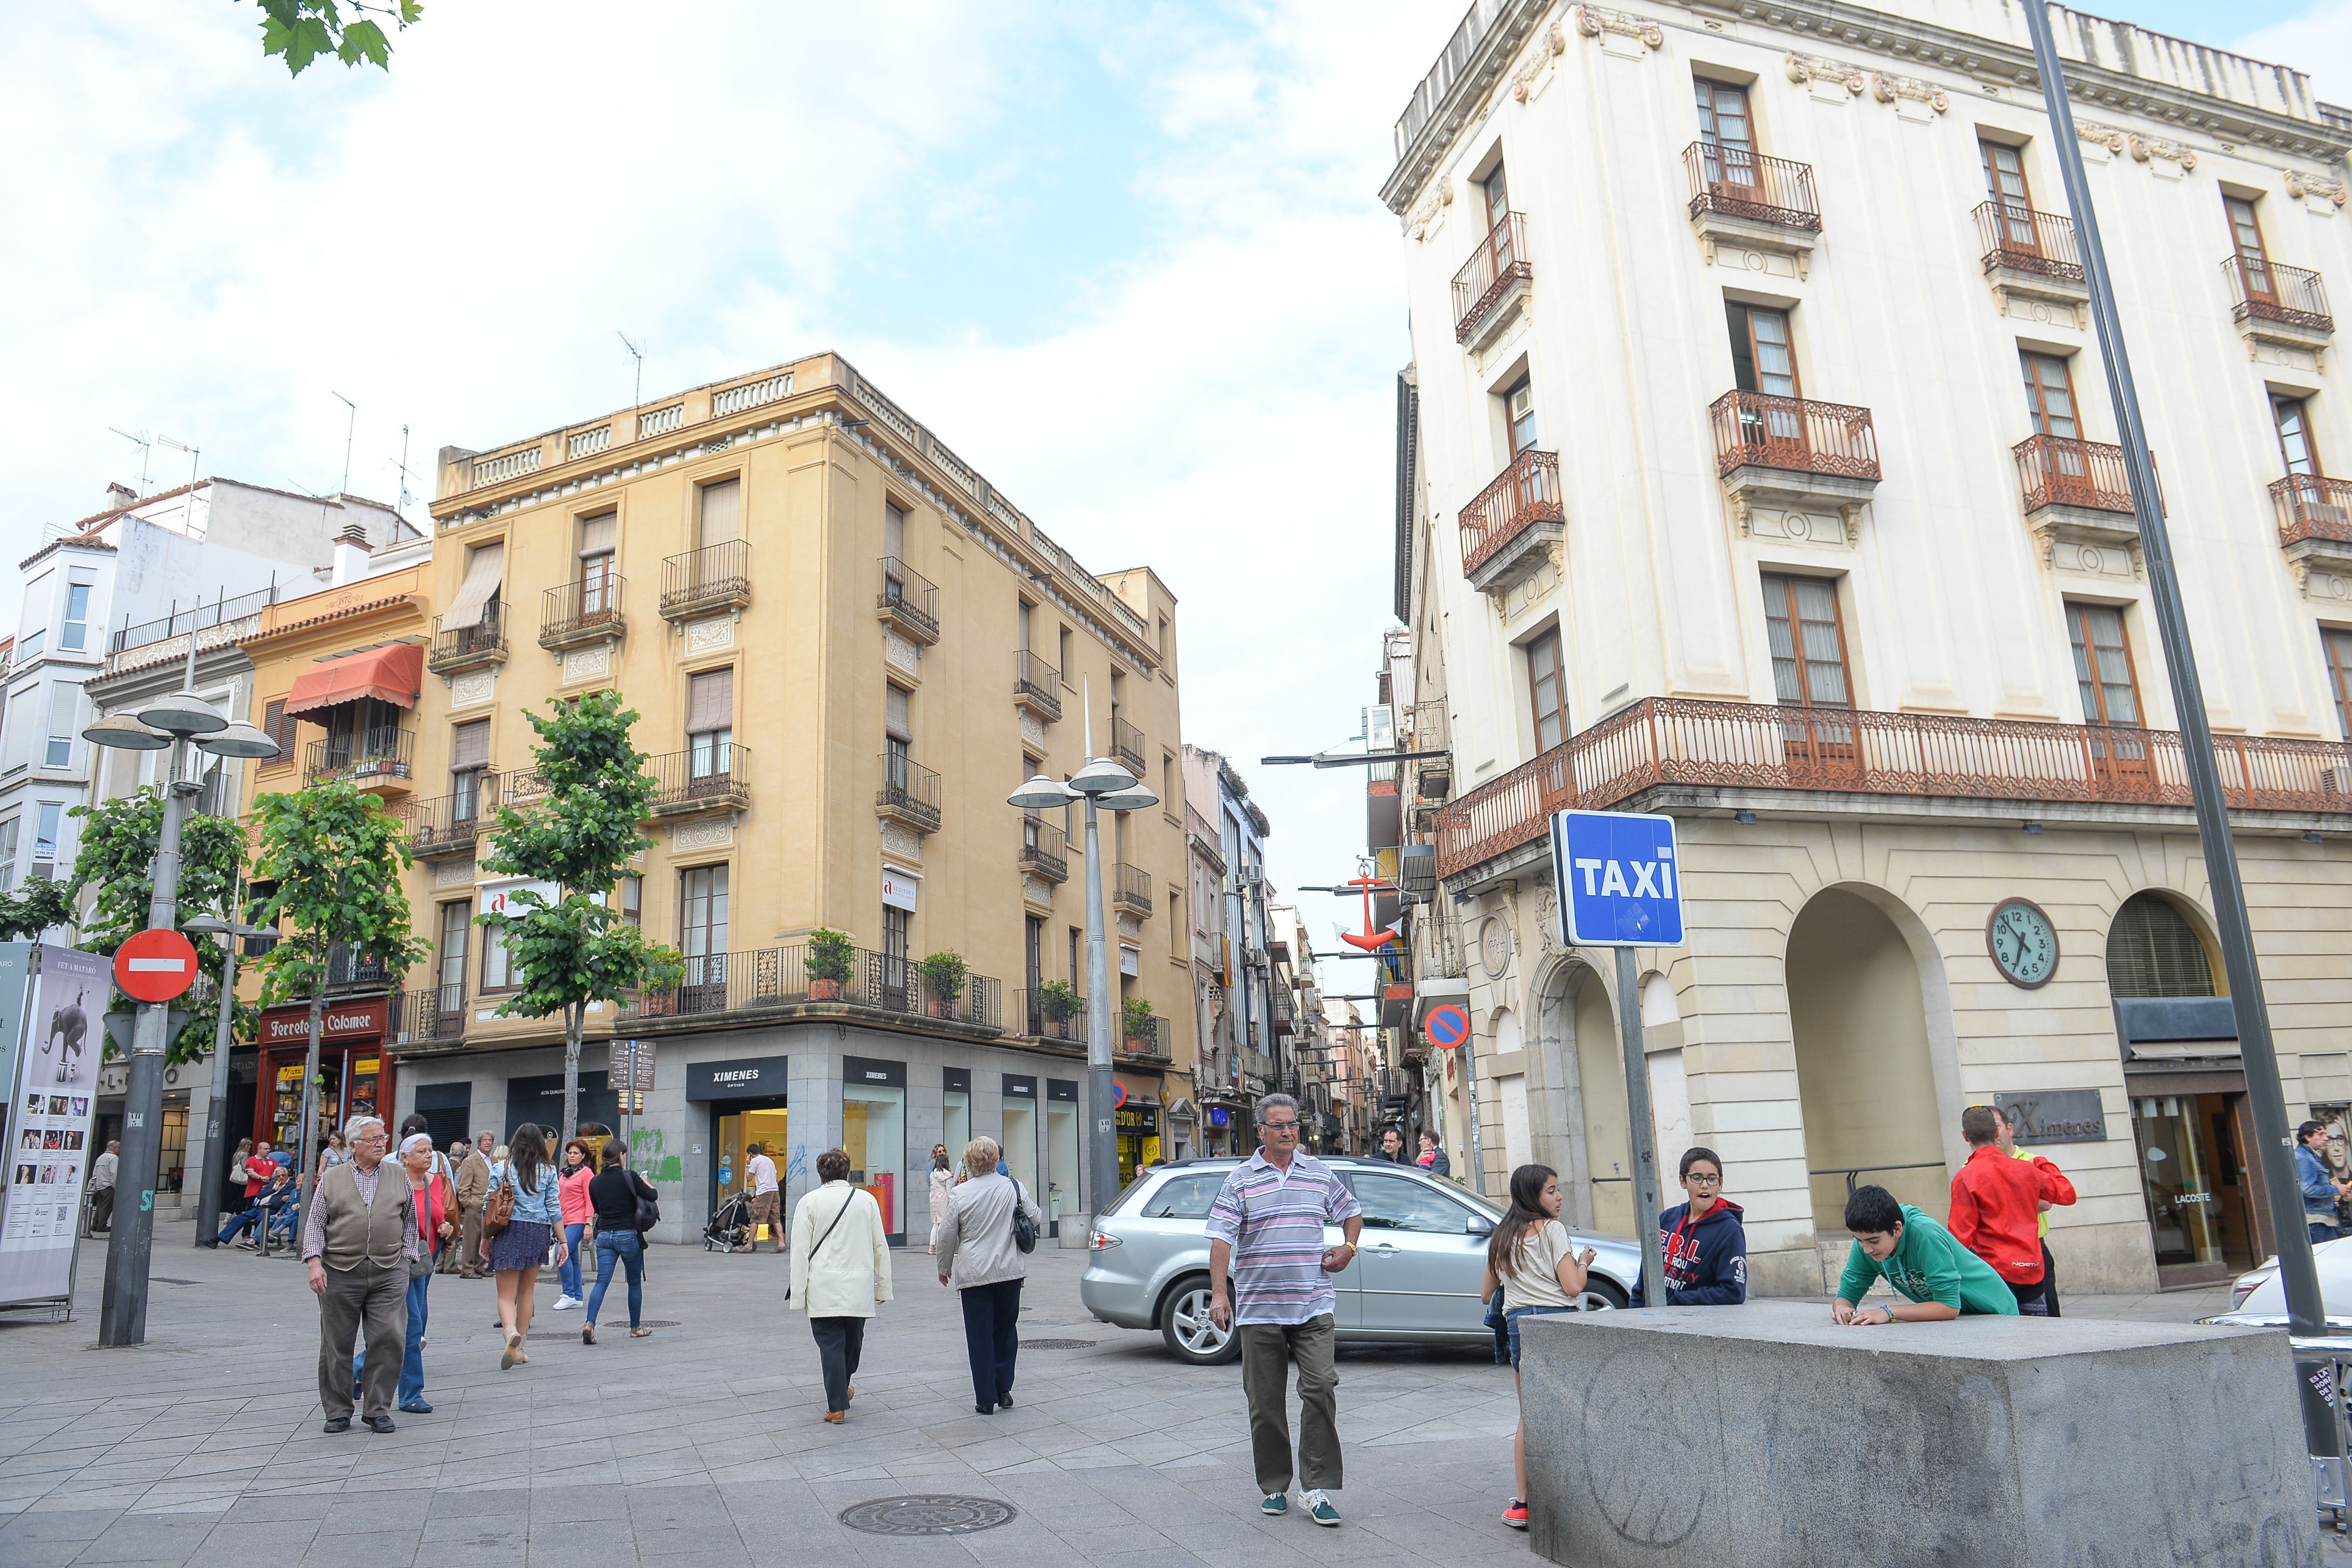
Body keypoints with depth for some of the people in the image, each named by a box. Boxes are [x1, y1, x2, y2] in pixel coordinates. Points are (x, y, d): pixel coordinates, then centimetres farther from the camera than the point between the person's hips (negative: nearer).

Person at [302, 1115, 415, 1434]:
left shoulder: (398, 1178, 11)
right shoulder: (332, 1178, 7)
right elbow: (314, 1224, 5)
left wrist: (405, 1260, 7)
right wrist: (315, 1262, -6)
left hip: (389, 1273, 1)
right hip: (339, 1272, 0)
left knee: (388, 1340, -5)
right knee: (337, 1344, 5)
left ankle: (378, 1410, 7)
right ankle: (338, 1411, 18)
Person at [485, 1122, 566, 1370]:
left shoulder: (502, 1169, 0)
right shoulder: (548, 1170, 2)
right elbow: (554, 1208, 2)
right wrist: (562, 1241, 7)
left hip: (508, 1231, -2)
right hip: (538, 1232, 2)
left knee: (506, 1294, -1)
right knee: (526, 1291, 17)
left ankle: (511, 1331, -30)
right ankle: (519, 1348, 20)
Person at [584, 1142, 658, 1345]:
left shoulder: (595, 1182, 5)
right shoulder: (629, 1177, -12)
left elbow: (597, 1208, 16)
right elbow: (653, 1196, -12)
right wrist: (646, 1183, 7)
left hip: (604, 1236, 4)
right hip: (628, 1235, -4)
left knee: (602, 1281, -1)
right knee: (635, 1282, 11)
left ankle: (590, 1323, -21)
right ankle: (635, 1328, 21)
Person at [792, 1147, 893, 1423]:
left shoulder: (809, 1202, -4)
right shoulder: (866, 1200, 3)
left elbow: (800, 1251, -5)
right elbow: (881, 1247, 6)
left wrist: (799, 1293, -1)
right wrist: (883, 1286, 13)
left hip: (823, 1289, -2)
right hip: (859, 1287, 2)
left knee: (831, 1345, 2)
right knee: (853, 1341, 19)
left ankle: (837, 1406, 0)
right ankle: (844, 1388, 38)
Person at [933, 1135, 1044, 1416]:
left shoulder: (961, 1194, -9)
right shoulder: (1014, 1188, -4)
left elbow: (946, 1236, -2)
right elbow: (1036, 1219, 6)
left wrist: (944, 1268, 13)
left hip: (974, 1274, -2)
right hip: (1010, 1271, 2)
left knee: (980, 1336, 5)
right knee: (1005, 1330, 17)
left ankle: (987, 1399, 8)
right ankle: (1003, 1390, 20)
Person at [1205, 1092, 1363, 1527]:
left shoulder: (1319, 1173, 9)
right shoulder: (1241, 1179, -1)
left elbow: (1352, 1211, 25)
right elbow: (1221, 1237, -7)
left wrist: (1348, 1248, 9)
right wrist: (1219, 1293, -16)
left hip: (1314, 1305, 1)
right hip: (1259, 1307, -1)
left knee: (1320, 1388, -9)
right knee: (1265, 1402, 6)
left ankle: (1318, 1489, -1)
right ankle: (1273, 1487, 21)